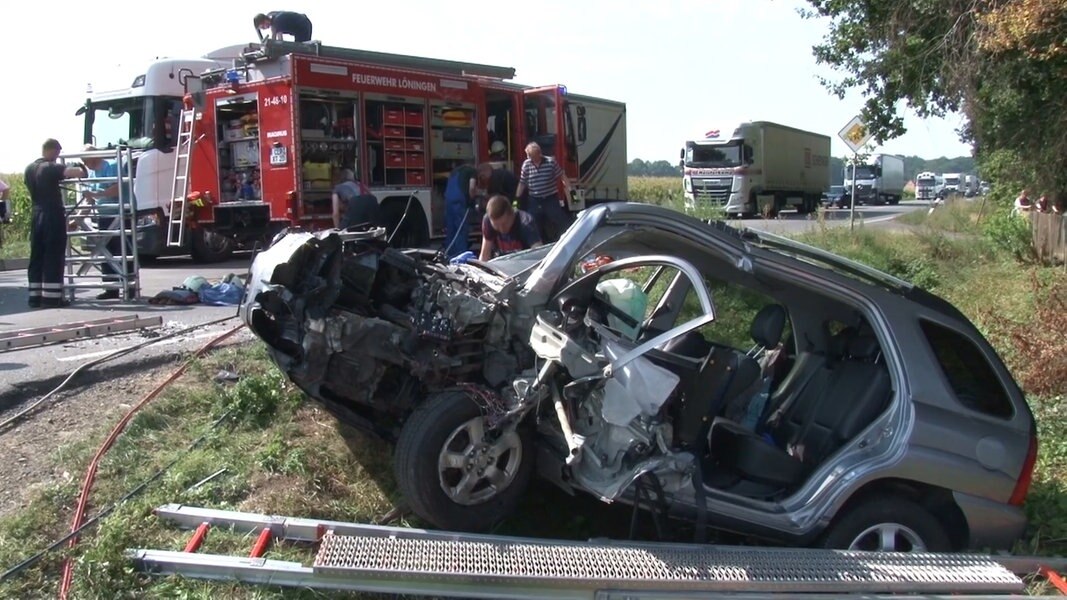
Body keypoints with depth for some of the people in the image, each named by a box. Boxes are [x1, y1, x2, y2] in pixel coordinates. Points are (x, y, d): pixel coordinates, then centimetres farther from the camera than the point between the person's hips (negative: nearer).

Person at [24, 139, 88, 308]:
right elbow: (79, 172, -27)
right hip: (53, 216, -7)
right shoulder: (52, 168, -13)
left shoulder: (29, 169, 11)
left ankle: (35, 296, 11)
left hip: (37, 216, 7)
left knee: (36, 257, 10)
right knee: (53, 258, -4)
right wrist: (82, 169, -4)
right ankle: (51, 297, -5)